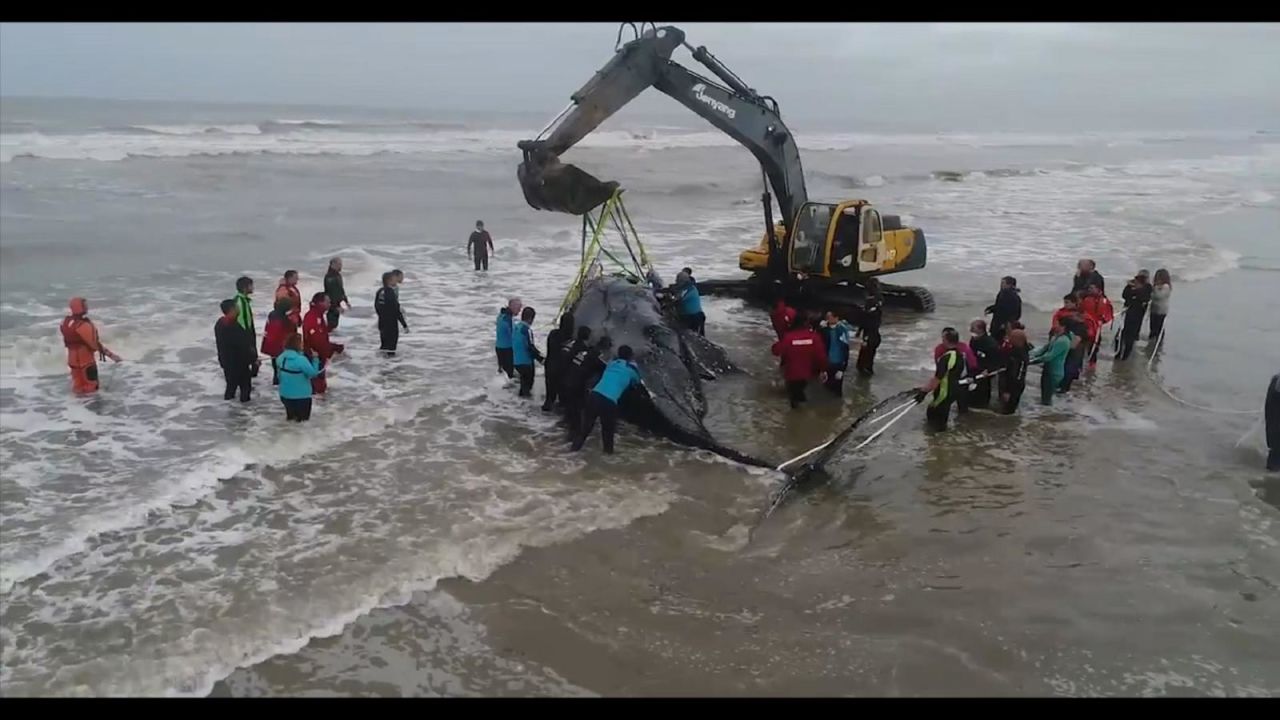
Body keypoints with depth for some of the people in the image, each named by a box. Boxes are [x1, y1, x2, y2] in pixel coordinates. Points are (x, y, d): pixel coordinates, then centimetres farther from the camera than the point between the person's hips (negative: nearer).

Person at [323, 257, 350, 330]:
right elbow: (331, 292, -23)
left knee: (335, 324, 15)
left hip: (337, 304, 10)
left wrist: (346, 301, 19)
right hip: (332, 305, -10)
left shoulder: (338, 275, 12)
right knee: (332, 325, -9)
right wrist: (337, 306, -24)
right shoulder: (329, 276, -20)